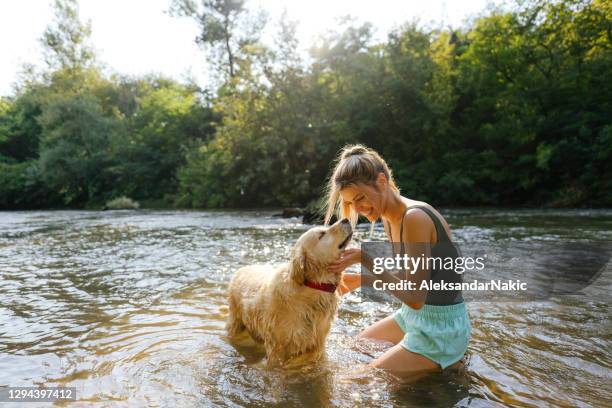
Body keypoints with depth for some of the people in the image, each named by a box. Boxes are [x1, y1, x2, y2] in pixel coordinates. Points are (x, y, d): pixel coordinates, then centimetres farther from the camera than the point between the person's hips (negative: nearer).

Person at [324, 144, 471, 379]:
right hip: (412, 316, 9)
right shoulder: (390, 218, 1)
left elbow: (415, 298, -26)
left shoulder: (415, 217, -27)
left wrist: (365, 258, -27)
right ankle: (448, 355, 23)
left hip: (441, 328, -9)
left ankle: (449, 362, 7)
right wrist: (362, 280, 3)